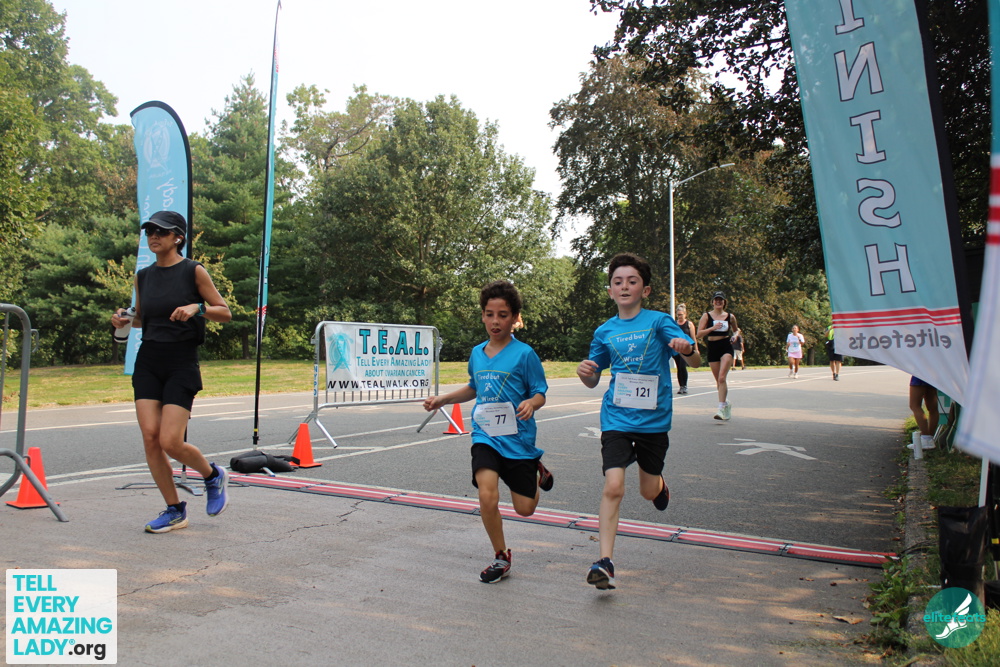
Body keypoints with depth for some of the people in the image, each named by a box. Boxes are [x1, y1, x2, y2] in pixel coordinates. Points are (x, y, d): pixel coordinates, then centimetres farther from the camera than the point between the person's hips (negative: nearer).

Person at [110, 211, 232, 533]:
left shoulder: (193, 271, -4)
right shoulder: (143, 276, 10)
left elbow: (225, 313, -3)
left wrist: (197, 307, -21)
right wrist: (124, 320, 2)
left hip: (182, 363, -5)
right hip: (148, 361, 5)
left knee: (171, 442, -12)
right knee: (150, 436, -3)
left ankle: (214, 476, 19)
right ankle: (175, 510, 12)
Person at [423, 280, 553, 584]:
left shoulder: (524, 354, -9)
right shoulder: (476, 353, 6)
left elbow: (540, 393, -6)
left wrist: (531, 403, -27)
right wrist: (443, 399, 14)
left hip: (518, 439, -3)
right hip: (485, 436, 3)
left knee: (524, 509, 7)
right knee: (487, 497, -18)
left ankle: (538, 474, 42)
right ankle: (501, 558, 7)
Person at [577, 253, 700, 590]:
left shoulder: (659, 321, -5)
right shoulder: (605, 332, 4)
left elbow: (695, 362, -11)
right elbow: (593, 381, 12)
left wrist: (687, 348, -33)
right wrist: (585, 372, -11)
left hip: (654, 418, -1)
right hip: (617, 418, 1)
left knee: (649, 492, 14)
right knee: (613, 487, -15)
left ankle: (660, 482, 51)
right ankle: (605, 562, -7)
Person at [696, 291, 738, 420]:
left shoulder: (730, 316, 7)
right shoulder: (707, 316, 3)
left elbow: (736, 330, 25)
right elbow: (699, 334, -5)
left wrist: (735, 336, 3)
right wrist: (712, 328, -17)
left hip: (726, 347, -2)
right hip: (712, 348, 2)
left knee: (722, 378, -17)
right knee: (718, 380, 10)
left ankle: (721, 408, -19)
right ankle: (726, 403, 31)